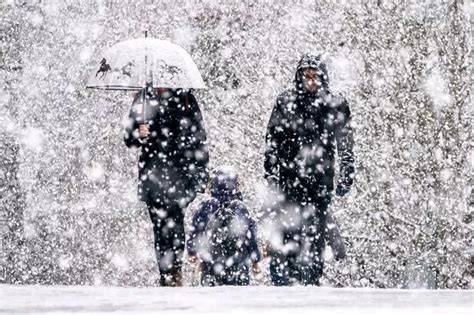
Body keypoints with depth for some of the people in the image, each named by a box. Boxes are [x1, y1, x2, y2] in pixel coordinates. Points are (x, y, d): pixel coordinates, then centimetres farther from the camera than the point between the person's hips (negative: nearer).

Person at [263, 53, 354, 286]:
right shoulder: (286, 102, 6)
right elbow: (272, 139, 7)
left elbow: (345, 145, 10)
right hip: (288, 177, -1)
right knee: (284, 230, -9)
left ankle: (311, 280, 4)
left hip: (320, 181, 1)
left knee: (315, 232, -2)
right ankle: (280, 280, -8)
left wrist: (346, 177, 3)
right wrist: (271, 172, -2)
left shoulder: (336, 106, 7)